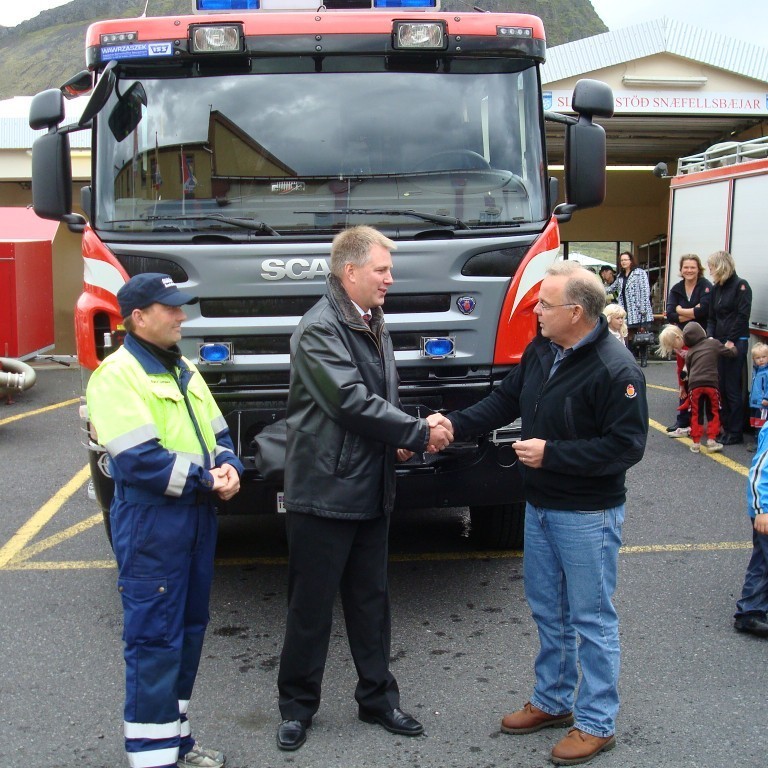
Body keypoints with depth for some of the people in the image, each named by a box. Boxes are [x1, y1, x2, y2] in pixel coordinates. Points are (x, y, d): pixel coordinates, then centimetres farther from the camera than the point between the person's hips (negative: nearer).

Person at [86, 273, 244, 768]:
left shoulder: (183, 369, 16)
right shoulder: (117, 374, -11)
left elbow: (217, 432, 17)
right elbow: (139, 459, -20)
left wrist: (228, 467, -4)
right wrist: (205, 482, -15)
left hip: (198, 519, 9)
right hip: (150, 524, -9)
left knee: (189, 629, 16)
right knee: (155, 639, -4)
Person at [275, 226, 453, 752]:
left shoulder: (375, 325, 12)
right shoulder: (319, 329, -15)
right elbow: (351, 400, -23)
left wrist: (404, 437, -2)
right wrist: (418, 433, -17)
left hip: (371, 491, 8)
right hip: (323, 491, -8)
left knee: (371, 600, 17)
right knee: (311, 605, 6)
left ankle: (379, 698, 30)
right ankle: (297, 705, 23)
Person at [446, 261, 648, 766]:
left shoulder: (616, 369, -21)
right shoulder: (541, 351, 3)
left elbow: (626, 445, -23)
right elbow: (505, 400, 11)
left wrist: (551, 455, -23)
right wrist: (453, 425, -3)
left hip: (588, 515, -8)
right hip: (540, 506, 8)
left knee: (592, 618, 4)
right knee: (548, 611, 19)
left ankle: (598, 724, 19)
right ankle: (553, 701, 36)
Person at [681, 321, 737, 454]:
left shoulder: (690, 352, 12)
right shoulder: (714, 343, 6)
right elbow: (731, 353, 10)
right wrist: (731, 347, 31)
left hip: (694, 385, 1)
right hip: (711, 383, -1)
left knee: (696, 415, 12)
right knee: (713, 413, 14)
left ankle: (696, 443, 13)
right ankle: (711, 441, 7)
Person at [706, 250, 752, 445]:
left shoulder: (741, 286, -6)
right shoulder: (716, 289, 16)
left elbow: (743, 316, -13)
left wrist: (730, 341, -16)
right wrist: (710, 337, -1)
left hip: (736, 343, -7)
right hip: (719, 342, 7)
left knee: (732, 389, -4)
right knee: (721, 387, 7)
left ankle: (735, 433, 3)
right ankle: (725, 427, 16)